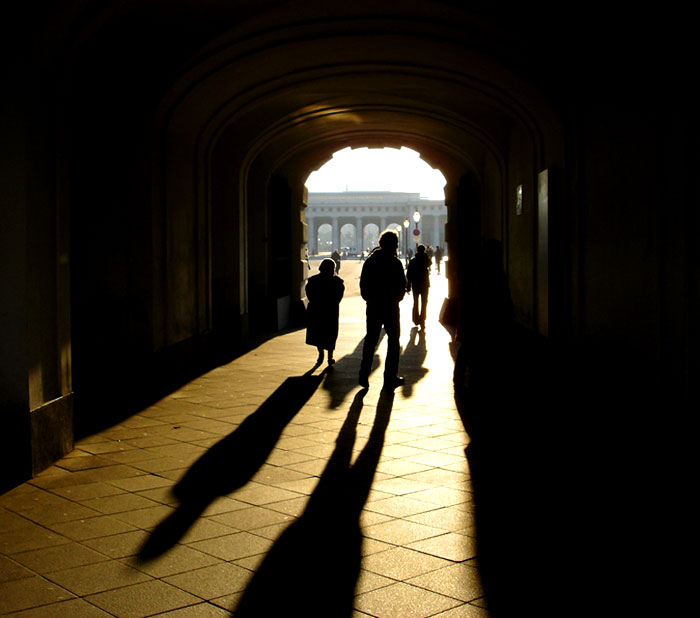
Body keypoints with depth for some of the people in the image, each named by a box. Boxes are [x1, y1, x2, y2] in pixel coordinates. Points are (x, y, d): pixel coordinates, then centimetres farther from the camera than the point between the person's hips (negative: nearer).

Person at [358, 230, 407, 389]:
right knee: (393, 341, 8)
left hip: (373, 307, 4)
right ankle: (390, 378, 9)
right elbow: (402, 286, -10)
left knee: (370, 340, 13)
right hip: (391, 307, -4)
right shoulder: (395, 263, -12)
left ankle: (364, 376, 8)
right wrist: (395, 298, 8)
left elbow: (363, 285, 6)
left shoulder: (369, 261, 2)